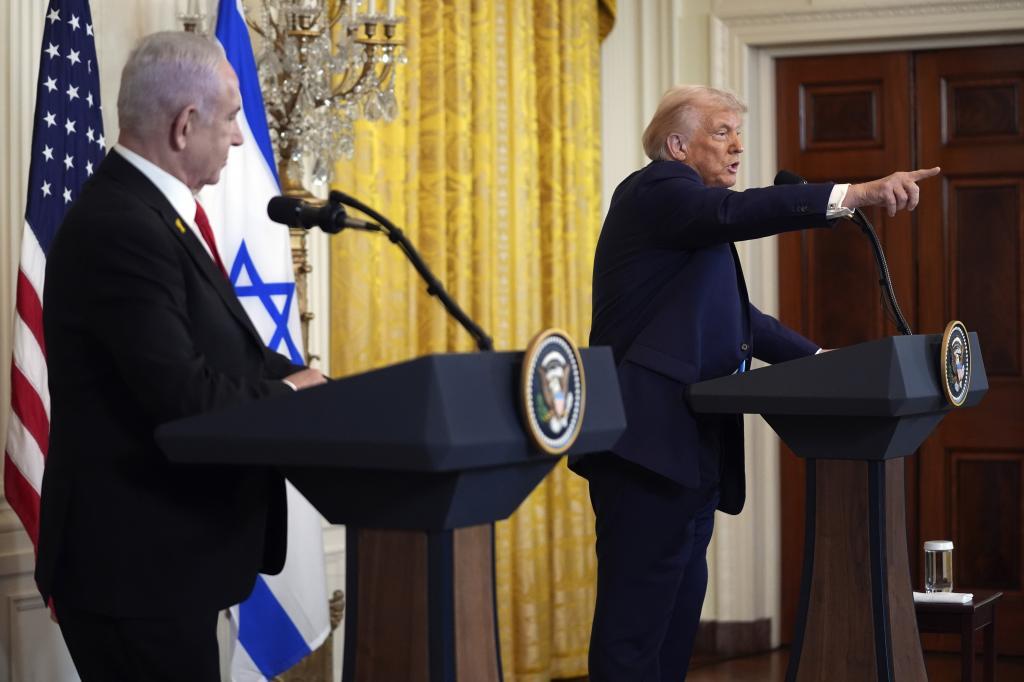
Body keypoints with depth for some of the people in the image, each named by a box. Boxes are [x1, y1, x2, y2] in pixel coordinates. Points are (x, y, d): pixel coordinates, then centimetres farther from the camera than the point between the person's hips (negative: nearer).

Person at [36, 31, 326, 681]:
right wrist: (289, 396, -10)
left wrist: (315, 384, -3)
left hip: (158, 553, 10)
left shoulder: (151, 209, 12)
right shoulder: (119, 226, -21)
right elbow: (182, 395, -27)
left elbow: (224, 353, 12)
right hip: (134, 562, -10)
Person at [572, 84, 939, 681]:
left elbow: (738, 315, 29)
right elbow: (734, 212, -24)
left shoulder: (693, 218, 26)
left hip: (689, 451, 10)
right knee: (636, 620, -12)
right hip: (650, 445, -10)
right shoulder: (656, 190, -4)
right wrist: (857, 195, -32)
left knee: (679, 616, 11)